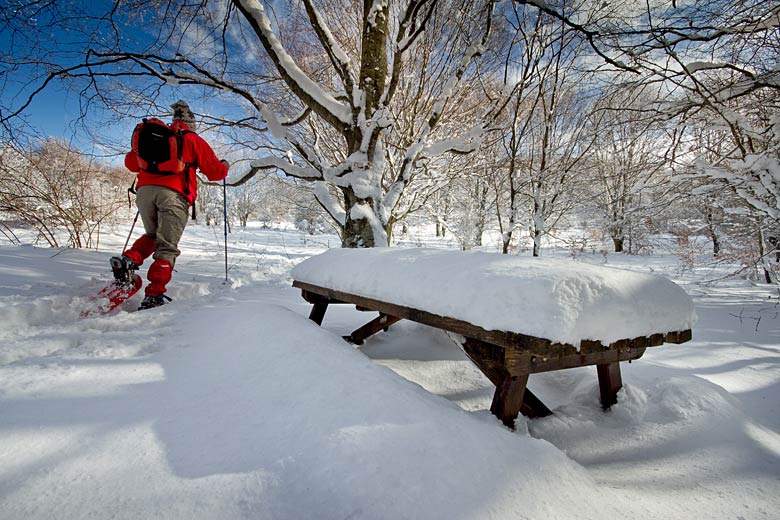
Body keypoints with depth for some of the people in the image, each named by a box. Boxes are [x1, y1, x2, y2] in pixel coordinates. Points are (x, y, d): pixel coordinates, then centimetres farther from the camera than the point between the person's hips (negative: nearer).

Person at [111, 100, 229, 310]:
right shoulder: (193, 140, 13)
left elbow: (130, 161, 27)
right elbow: (215, 172, 9)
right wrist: (224, 165, 31)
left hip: (145, 190, 4)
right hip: (174, 194, -4)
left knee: (152, 234, 25)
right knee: (166, 246, -4)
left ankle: (128, 259, -1)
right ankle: (154, 295, -14)